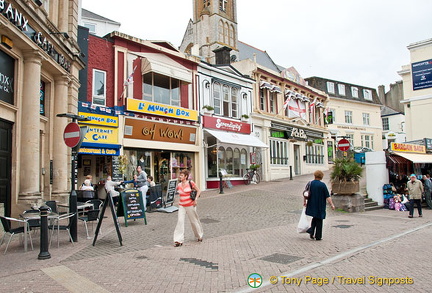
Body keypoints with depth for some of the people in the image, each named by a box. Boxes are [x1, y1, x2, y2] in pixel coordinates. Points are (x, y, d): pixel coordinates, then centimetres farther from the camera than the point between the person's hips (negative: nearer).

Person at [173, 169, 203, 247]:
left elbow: (198, 191, -2)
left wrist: (196, 199, -9)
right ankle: (179, 240, -7)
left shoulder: (190, 183, -7)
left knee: (194, 221, 10)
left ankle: (199, 236, 33)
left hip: (190, 205, -3)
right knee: (180, 221, -10)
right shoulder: (179, 185, 3)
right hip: (181, 206, 3)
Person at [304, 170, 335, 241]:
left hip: (312, 205, 3)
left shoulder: (310, 183, -3)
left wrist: (304, 201, 15)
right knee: (319, 220, 8)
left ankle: (311, 231, 5)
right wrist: (331, 205, -5)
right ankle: (318, 236, 12)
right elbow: (327, 196, -12)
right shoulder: (323, 185, -11)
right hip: (320, 206, -3)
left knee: (314, 218, 22)